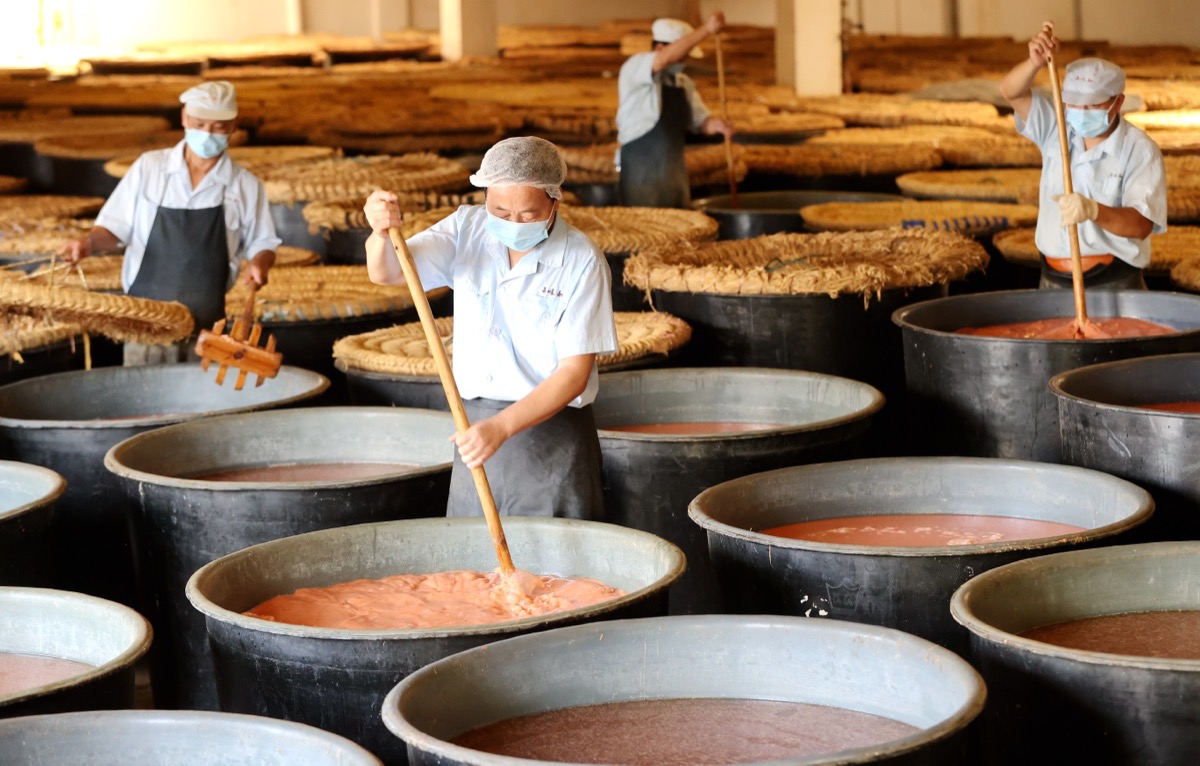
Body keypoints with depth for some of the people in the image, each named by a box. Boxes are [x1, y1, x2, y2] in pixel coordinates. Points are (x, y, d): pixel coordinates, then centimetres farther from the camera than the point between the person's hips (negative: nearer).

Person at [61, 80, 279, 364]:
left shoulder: (245, 185, 2)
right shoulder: (148, 167, 1)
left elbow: (262, 244, 10)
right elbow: (116, 227, 6)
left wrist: (259, 264, -11)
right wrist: (89, 241, -14)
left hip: (207, 322, 1)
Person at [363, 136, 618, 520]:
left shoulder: (582, 261, -13)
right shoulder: (467, 230, 0)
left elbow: (574, 373, -15)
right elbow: (386, 272, -9)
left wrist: (503, 426, -26)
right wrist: (382, 233, -32)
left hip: (552, 439, -4)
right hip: (478, 428, 4)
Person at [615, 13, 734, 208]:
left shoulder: (683, 83, 13)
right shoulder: (635, 68, -9)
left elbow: (700, 120, 14)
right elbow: (666, 58, -28)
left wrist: (714, 124, -11)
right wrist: (706, 30, -31)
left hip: (675, 174, 7)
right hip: (641, 173, -7)